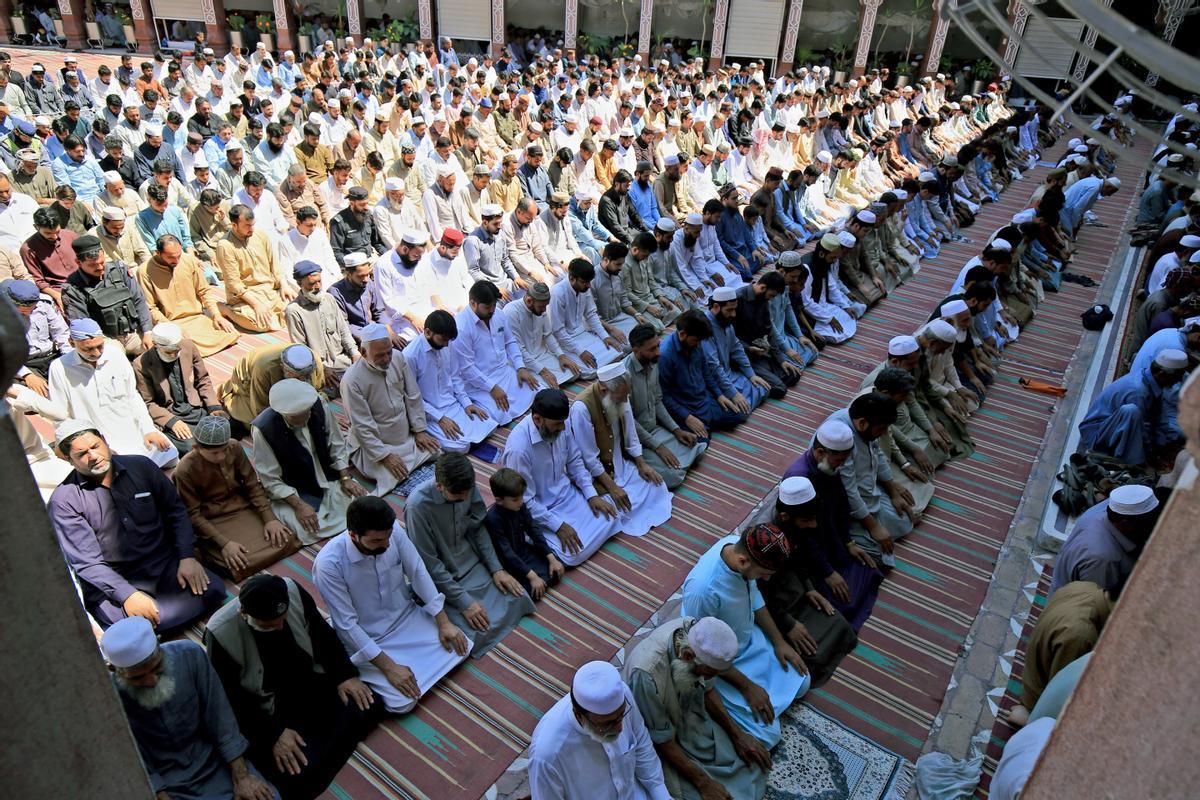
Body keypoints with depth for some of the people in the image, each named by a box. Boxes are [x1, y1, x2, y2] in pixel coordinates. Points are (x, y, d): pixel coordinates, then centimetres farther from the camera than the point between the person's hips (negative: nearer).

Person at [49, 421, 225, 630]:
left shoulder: (141, 466, 6)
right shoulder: (64, 500, -4)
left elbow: (175, 510, 9)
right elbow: (86, 561, -10)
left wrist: (187, 556, -6)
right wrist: (127, 595, -23)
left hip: (166, 565, 3)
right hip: (113, 582, -3)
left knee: (212, 591, -23)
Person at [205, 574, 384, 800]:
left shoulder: (293, 591, -18)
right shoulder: (221, 633, -27)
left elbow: (323, 634, 0)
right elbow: (232, 699, -16)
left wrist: (345, 674, -7)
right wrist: (273, 734, -20)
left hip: (309, 682, 5)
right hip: (266, 711, -4)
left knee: (369, 707, -12)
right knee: (299, 775, -22)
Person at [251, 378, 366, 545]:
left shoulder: (319, 405, -14)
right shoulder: (263, 429, -23)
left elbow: (337, 445, 0)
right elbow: (270, 479, -16)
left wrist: (345, 478, -9)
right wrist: (298, 505, -24)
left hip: (330, 479, 4)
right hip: (293, 492, -3)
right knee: (311, 531, -26)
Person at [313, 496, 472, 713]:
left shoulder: (393, 531, -19)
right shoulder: (328, 564, -30)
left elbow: (418, 573, -6)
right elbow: (347, 624, -24)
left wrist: (443, 622, -8)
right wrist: (389, 667, -24)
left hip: (407, 615, 5)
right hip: (366, 639, -4)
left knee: (460, 648, -6)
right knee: (403, 702, -17)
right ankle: (362, 674, 11)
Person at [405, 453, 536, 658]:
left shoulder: (467, 488, -14)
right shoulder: (418, 506, -30)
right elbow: (429, 564, -22)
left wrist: (497, 568, -4)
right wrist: (463, 601, -22)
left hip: (471, 563, 5)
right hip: (442, 578, -5)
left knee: (518, 598, -6)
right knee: (477, 633, -19)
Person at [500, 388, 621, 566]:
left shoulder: (560, 427, -13)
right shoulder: (518, 448, -33)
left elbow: (575, 461, 5)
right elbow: (525, 501, -24)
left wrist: (592, 495, -4)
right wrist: (558, 526, -22)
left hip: (567, 493, 6)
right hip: (539, 510, -6)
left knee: (608, 519, -5)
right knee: (573, 554, -18)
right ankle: (540, 540, 9)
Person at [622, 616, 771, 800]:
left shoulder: (696, 632, -23)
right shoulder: (647, 674, -41)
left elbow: (707, 689, -2)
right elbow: (663, 741, -24)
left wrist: (737, 734, -5)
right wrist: (703, 782, -19)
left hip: (686, 706, 6)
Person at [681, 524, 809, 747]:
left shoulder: (739, 545, -19)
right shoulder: (703, 589, -41)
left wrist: (779, 641, 4)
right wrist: (747, 687, -16)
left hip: (750, 638, 7)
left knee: (801, 683, 13)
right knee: (767, 736, -7)